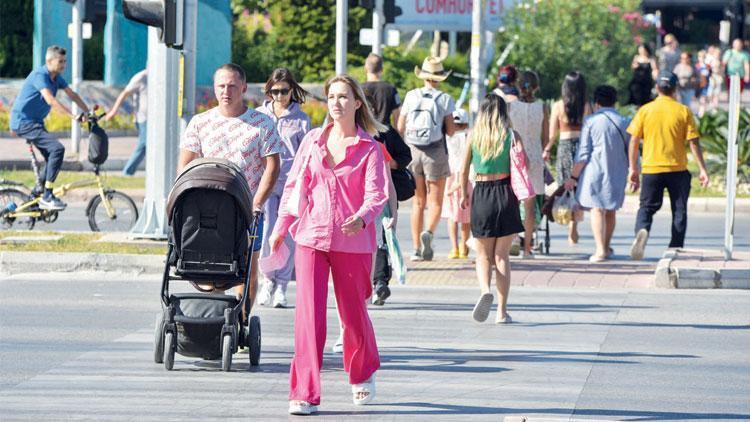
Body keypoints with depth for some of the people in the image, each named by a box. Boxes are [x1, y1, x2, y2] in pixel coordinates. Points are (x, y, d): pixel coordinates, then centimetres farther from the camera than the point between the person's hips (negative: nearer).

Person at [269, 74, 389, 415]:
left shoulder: (369, 148, -1)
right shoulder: (313, 140, 7)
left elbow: (376, 194, -9)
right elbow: (294, 185, 14)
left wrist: (361, 219, -29)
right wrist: (280, 229, 12)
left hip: (352, 242, -2)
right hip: (311, 237, 2)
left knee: (353, 312, 10)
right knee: (308, 313, -8)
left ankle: (363, 375, 38)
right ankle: (304, 394, -7)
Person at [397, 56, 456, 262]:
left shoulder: (411, 96, 1)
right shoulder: (444, 99, -5)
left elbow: (400, 128, 2)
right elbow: (450, 131, -5)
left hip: (413, 151, 3)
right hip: (435, 152, -3)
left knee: (418, 202, 11)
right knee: (435, 201, 4)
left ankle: (416, 248, 8)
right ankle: (428, 233, -25)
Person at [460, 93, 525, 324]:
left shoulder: (474, 137, 1)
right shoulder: (511, 136, -1)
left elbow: (463, 171, 4)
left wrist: (464, 194, 17)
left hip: (481, 195, 0)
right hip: (505, 194, 0)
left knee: (483, 255, 10)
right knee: (502, 255, 8)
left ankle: (485, 290, -20)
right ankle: (502, 311, 4)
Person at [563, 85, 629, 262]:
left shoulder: (591, 121, -4)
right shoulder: (624, 123, 5)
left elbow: (583, 153, -6)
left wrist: (574, 176, -2)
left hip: (595, 171, -4)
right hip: (617, 174, 4)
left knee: (597, 209, -3)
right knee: (610, 211, 16)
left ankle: (600, 250, -13)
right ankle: (606, 247, 28)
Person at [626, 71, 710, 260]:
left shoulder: (645, 110, 0)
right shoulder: (683, 111, -3)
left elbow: (634, 141, 0)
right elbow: (694, 142, -5)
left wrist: (633, 169, 9)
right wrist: (702, 169, 0)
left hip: (651, 169, 0)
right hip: (678, 169, 0)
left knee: (647, 207, 8)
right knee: (679, 211, 11)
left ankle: (642, 231, -22)